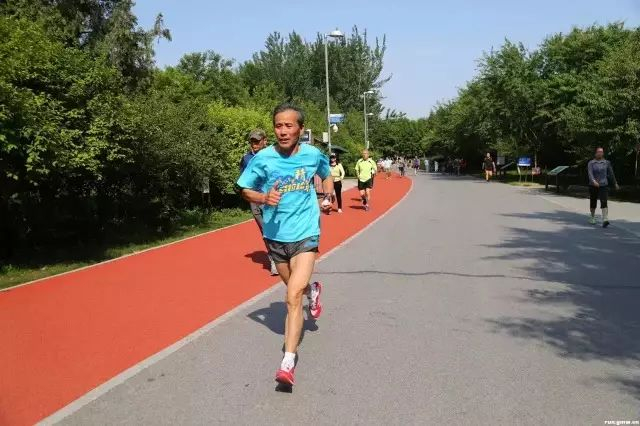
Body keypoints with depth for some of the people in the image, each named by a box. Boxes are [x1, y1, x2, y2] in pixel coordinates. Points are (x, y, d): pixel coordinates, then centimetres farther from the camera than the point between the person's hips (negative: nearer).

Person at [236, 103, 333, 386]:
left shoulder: (313, 155, -5)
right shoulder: (263, 158, -10)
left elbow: (326, 175, 17)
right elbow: (245, 190, 0)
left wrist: (328, 196, -1)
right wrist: (264, 198, -20)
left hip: (305, 233, -2)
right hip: (275, 235, 2)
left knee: (293, 297, -16)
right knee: (295, 288, 23)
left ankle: (288, 362, -13)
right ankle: (312, 290, 60)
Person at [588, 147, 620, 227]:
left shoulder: (607, 162, 4)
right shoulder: (591, 163, -3)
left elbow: (611, 173, 13)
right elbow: (590, 173, -17)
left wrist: (615, 183, 19)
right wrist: (594, 181, -35)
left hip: (603, 185, 0)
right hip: (593, 186, 0)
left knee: (604, 202, -16)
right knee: (593, 203, 12)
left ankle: (605, 220, -27)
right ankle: (593, 217, 35)